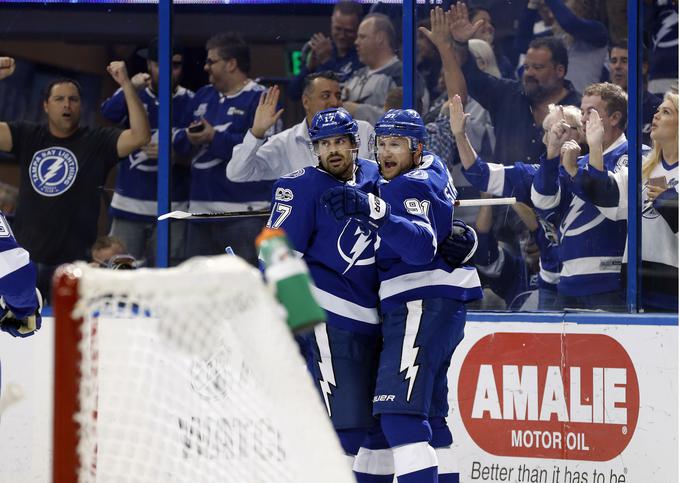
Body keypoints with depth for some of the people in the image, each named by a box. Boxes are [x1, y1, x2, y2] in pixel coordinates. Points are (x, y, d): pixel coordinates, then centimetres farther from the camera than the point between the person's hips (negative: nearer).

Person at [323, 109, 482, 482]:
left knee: (401, 411, -21)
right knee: (428, 413, 16)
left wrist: (374, 211, -41)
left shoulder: (409, 186, -13)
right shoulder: (432, 168, 16)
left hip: (423, 303, -11)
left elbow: (422, 247, -30)